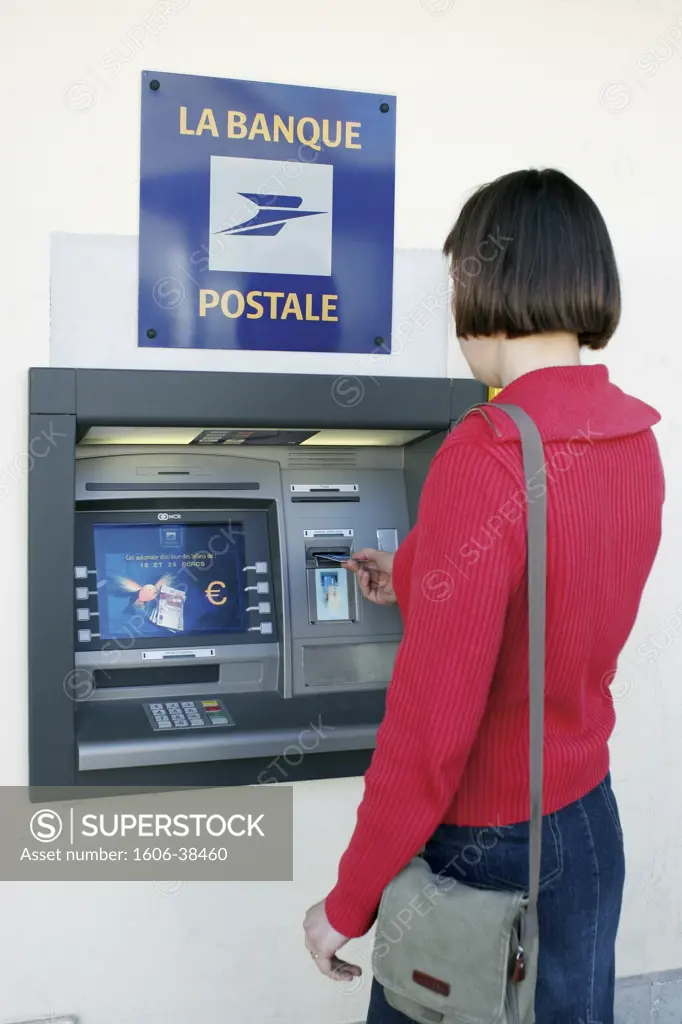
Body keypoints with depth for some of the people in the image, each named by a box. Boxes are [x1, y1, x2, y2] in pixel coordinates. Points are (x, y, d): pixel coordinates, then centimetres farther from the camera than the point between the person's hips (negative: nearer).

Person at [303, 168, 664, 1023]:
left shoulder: (487, 458, -26)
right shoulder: (634, 441, -2)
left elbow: (433, 724, -25)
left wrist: (349, 904, -12)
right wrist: (416, 584, 25)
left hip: (482, 851, -7)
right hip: (590, 823, 7)